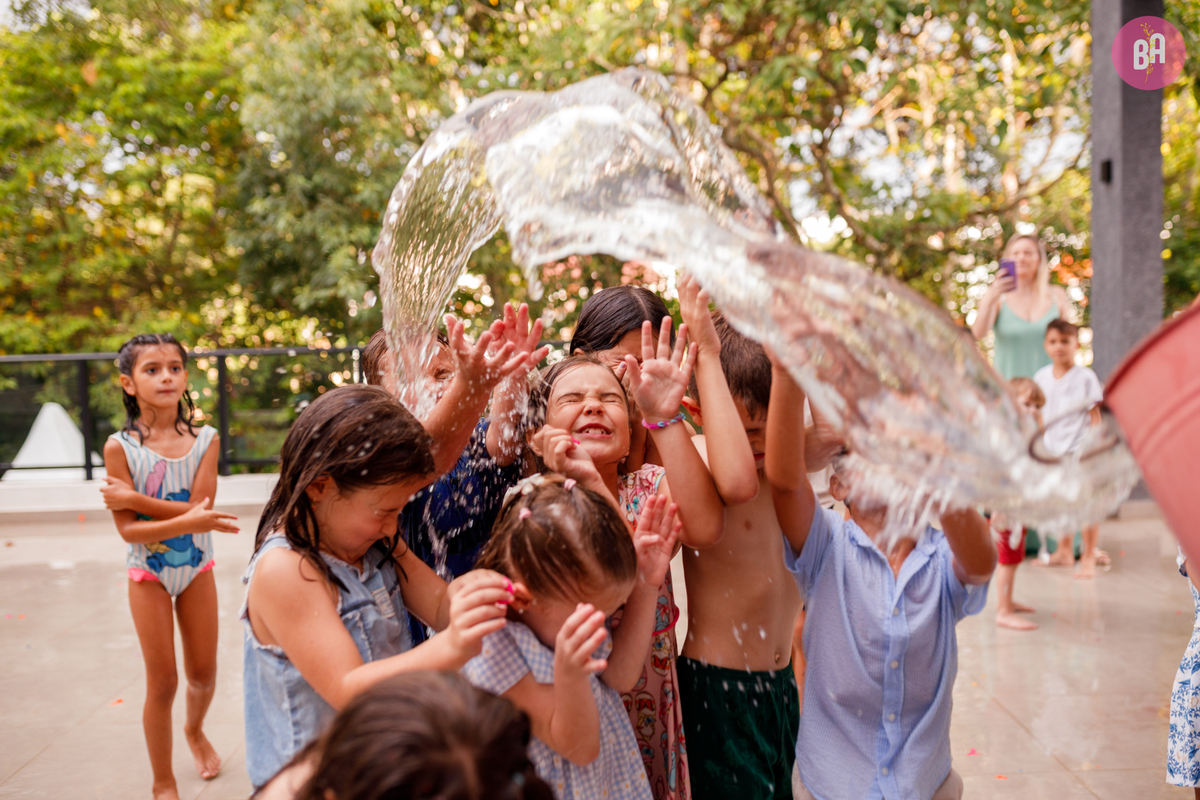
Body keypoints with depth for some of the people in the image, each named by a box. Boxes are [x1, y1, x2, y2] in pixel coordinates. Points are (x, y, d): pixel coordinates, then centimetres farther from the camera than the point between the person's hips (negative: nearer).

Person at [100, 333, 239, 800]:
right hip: (149, 574, -2)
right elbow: (128, 530, -19)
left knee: (203, 673, 14)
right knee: (163, 682, 5)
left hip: (196, 569, 2)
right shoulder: (120, 447, -14)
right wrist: (186, 521, -33)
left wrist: (133, 498, -25)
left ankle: (195, 730, 48)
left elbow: (199, 507, -20)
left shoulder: (205, 440, -8)